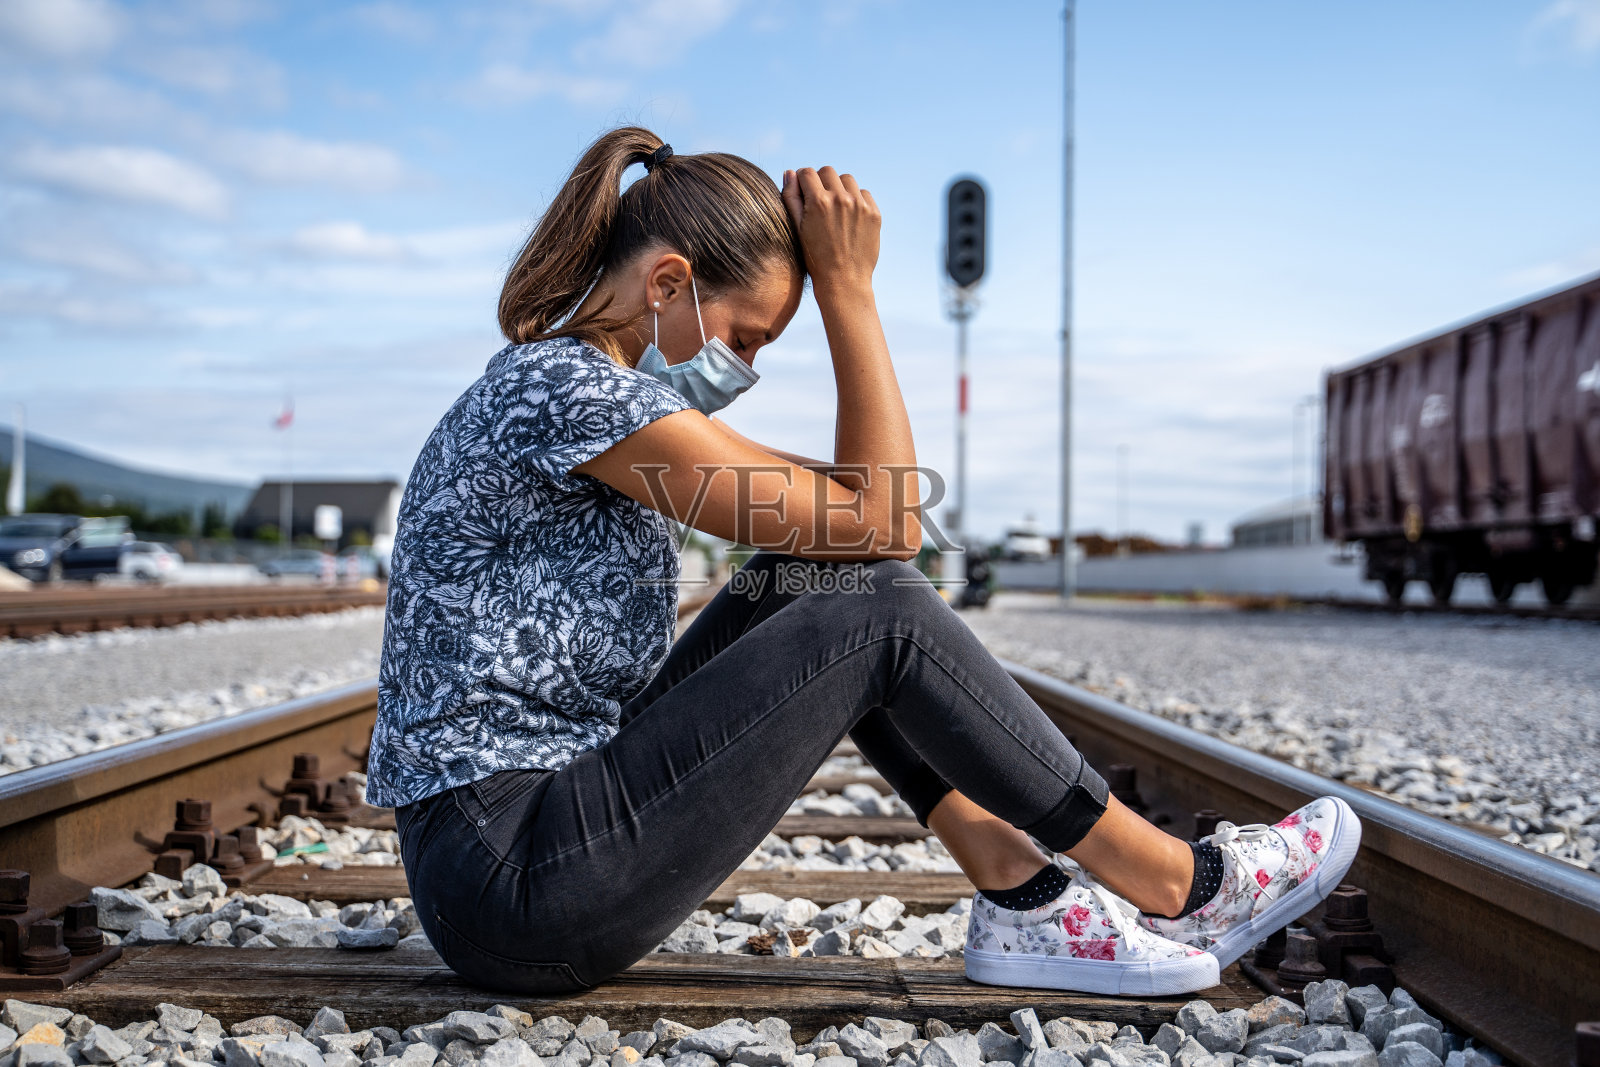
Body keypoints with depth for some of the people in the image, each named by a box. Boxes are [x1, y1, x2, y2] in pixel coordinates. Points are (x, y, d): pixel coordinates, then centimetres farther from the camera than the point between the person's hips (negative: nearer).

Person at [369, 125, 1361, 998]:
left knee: (826, 573, 5)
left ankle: (1022, 900, 5)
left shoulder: (551, 379, 12)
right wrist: (850, 285, -10)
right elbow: (884, 520, -15)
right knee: (878, 615, -12)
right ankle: (1178, 887, 2)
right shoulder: (565, 388, -19)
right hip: (515, 884, -10)